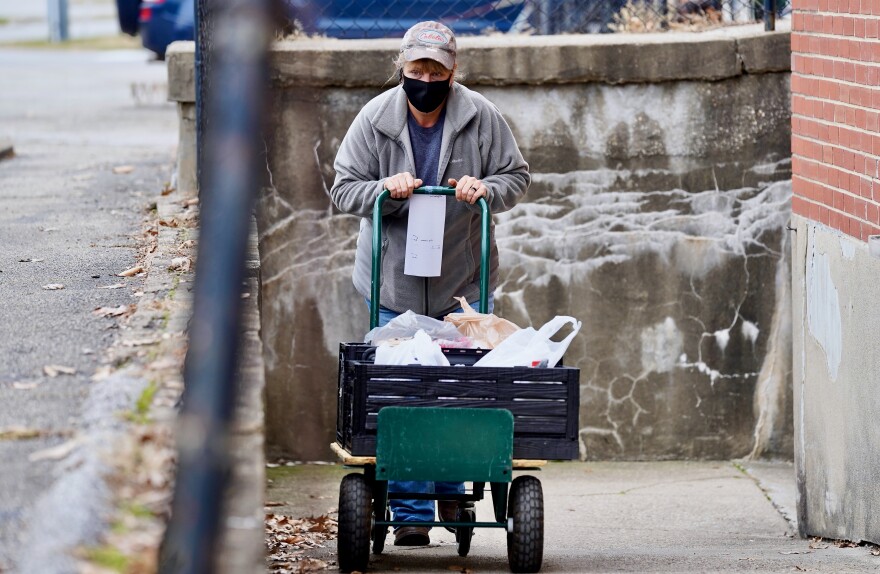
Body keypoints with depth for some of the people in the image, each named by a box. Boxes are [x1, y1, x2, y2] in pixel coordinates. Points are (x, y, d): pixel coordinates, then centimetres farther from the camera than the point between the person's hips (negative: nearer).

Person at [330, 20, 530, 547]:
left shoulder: (482, 117, -4)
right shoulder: (375, 119, -4)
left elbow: (518, 177, 5)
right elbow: (344, 189, 2)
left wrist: (486, 188, -16)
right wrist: (385, 190, -18)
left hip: (465, 282, 0)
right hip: (396, 281, 0)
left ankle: (454, 491, 24)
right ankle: (410, 514, 5)